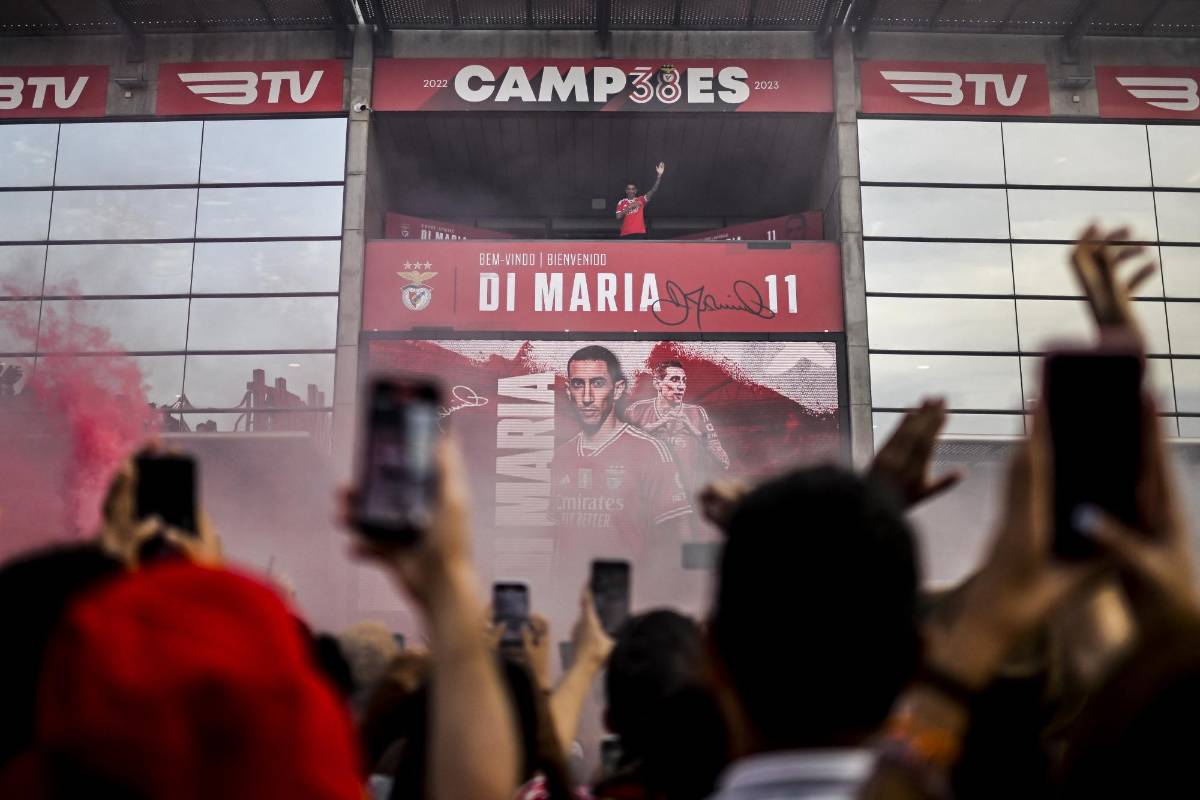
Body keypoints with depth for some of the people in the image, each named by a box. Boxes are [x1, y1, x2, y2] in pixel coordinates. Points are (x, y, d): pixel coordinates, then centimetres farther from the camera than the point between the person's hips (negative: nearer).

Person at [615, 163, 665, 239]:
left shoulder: (640, 200, 6)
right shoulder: (621, 202, 7)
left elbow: (653, 190, -5)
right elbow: (618, 217, -6)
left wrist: (659, 175, -16)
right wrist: (629, 207, -15)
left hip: (640, 233, 0)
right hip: (626, 234, 0)